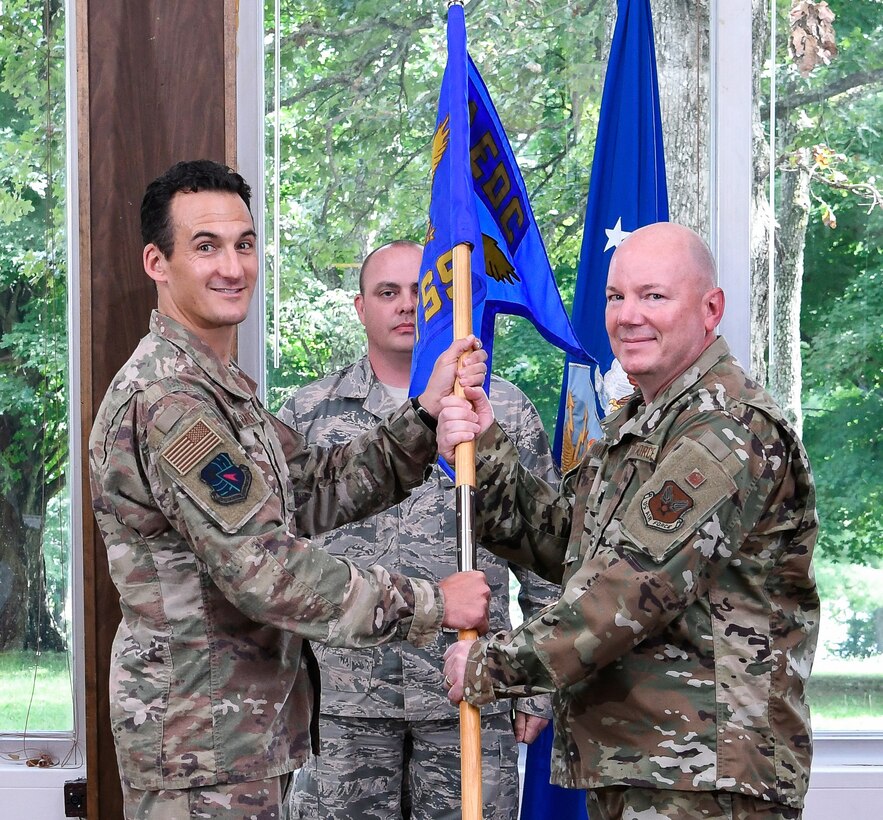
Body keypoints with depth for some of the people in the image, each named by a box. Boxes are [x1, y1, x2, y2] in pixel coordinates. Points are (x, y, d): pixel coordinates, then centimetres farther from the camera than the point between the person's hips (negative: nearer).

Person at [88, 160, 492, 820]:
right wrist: (432, 605, -17)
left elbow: (317, 492, 8)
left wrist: (428, 412, -4)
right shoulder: (166, 400, -20)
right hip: (201, 744, -10)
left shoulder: (224, 390, 15)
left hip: (248, 733, 10)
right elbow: (265, 570, -24)